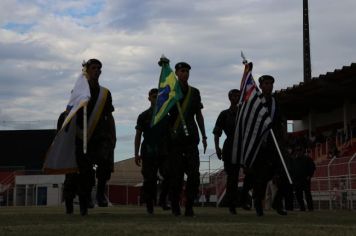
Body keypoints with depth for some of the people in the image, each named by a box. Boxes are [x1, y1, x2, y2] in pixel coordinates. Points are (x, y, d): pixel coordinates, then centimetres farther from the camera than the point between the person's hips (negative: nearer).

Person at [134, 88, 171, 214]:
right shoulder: (144, 116, 9)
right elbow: (138, 135, 7)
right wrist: (136, 154, 0)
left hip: (164, 152, 1)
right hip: (149, 153, -1)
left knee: (169, 176, -16)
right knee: (149, 180, -3)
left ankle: (162, 199, 1)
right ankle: (149, 205, 8)